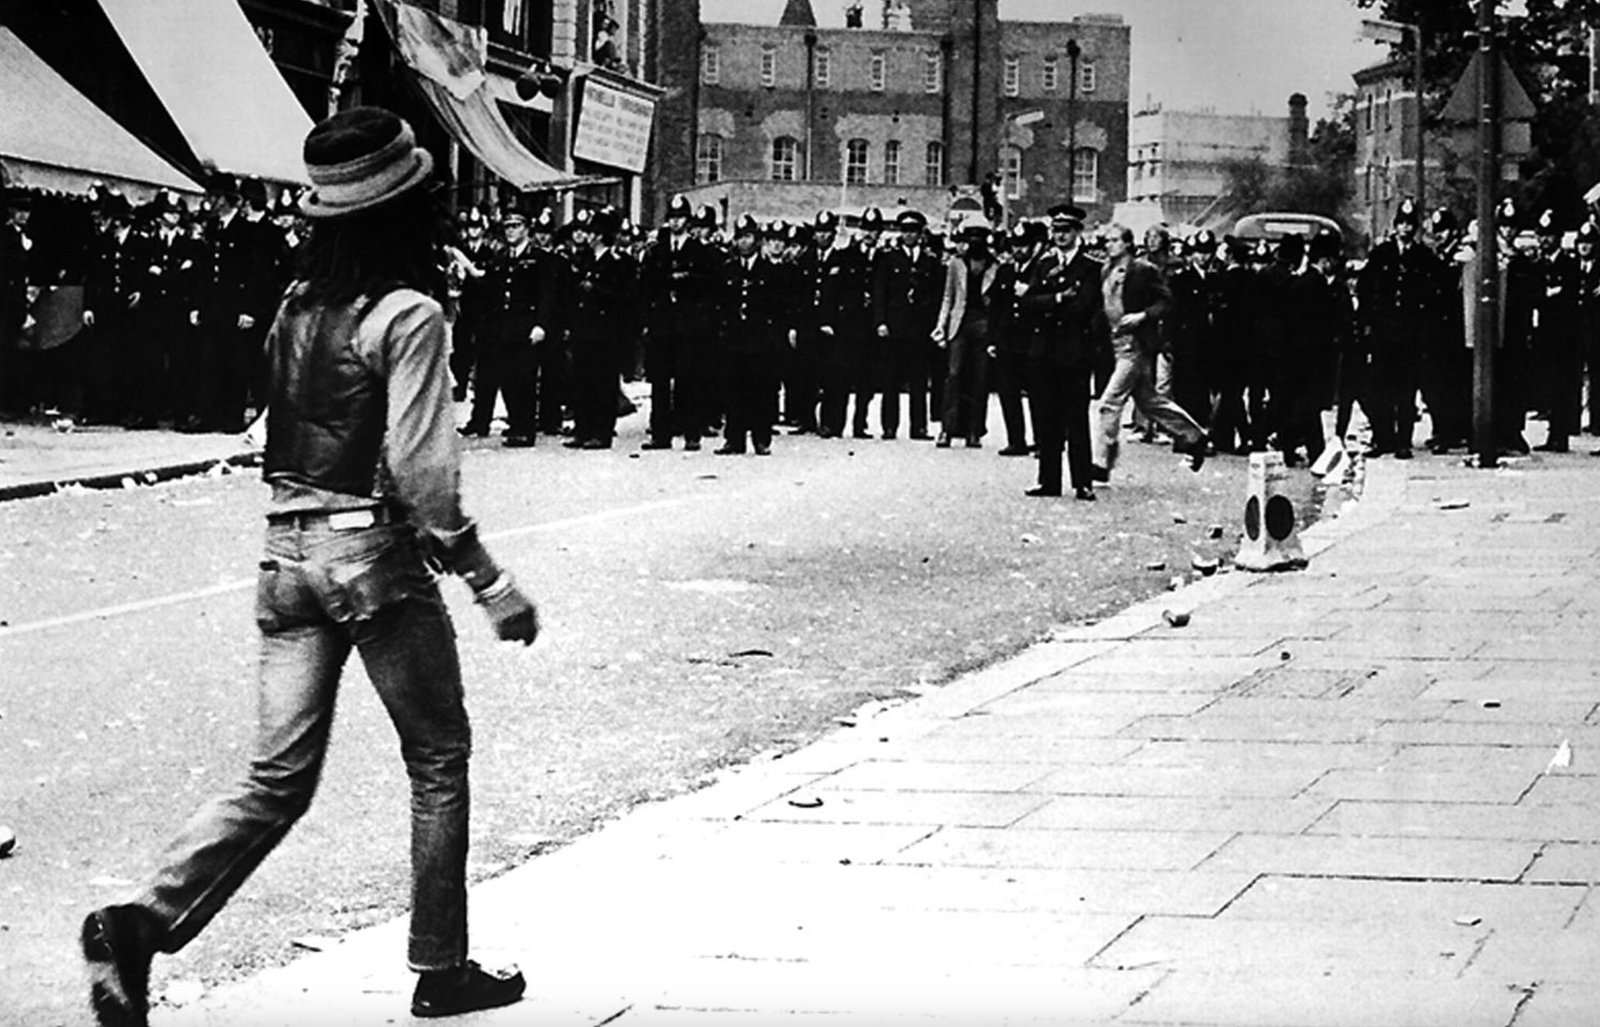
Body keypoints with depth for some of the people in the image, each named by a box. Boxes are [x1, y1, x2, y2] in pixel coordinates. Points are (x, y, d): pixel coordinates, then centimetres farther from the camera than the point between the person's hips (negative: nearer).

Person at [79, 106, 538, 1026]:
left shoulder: (298, 306, 9)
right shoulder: (408, 316, -12)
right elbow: (420, 469, -17)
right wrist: (491, 583, -13)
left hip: (289, 553, 6)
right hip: (377, 557, -6)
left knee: (279, 777, 6)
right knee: (439, 759, 12)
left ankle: (142, 922, -13)